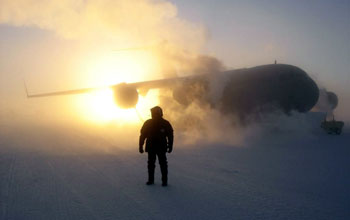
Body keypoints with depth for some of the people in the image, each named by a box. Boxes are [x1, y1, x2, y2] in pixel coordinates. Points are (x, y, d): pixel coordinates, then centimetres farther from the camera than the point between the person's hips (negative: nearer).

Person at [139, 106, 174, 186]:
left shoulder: (165, 124, -4)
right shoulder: (148, 123, -1)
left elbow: (170, 135, 4)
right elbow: (143, 135, 4)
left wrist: (170, 146, 1)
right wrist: (140, 146, 1)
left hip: (161, 148, -2)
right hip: (151, 147, 2)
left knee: (163, 164, -1)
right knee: (150, 164, 7)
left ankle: (164, 180, 7)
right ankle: (151, 179, 18)